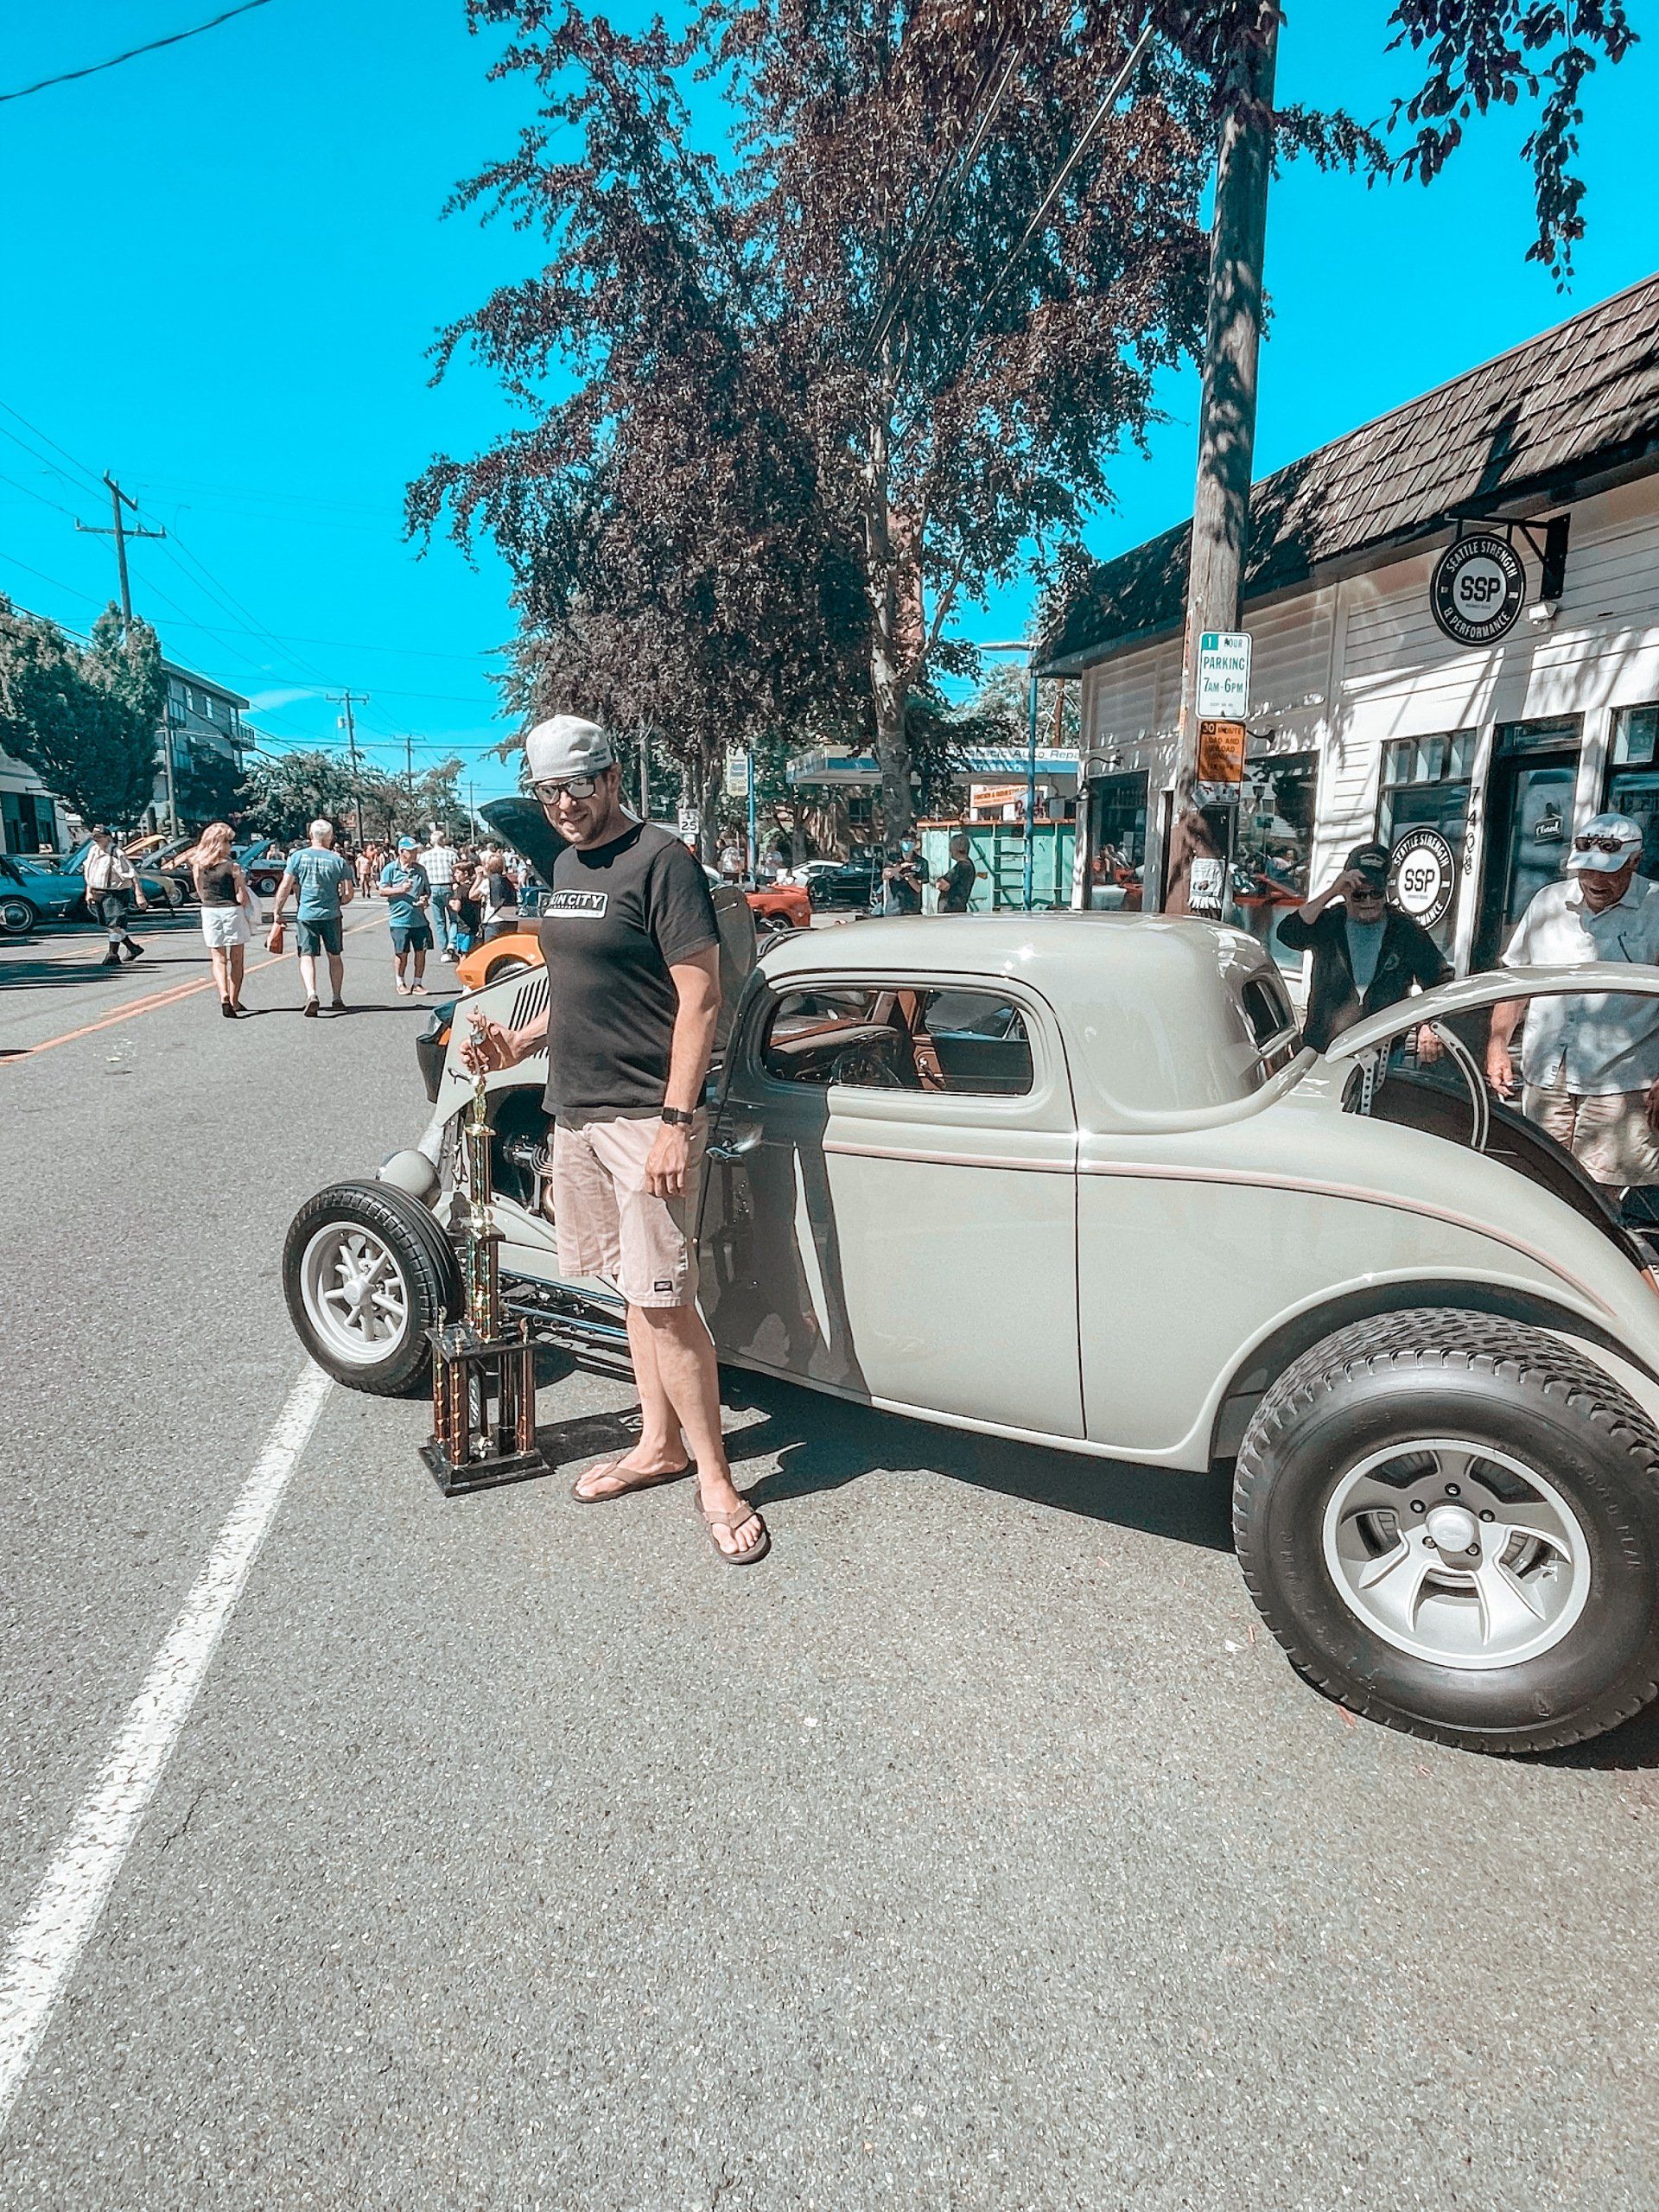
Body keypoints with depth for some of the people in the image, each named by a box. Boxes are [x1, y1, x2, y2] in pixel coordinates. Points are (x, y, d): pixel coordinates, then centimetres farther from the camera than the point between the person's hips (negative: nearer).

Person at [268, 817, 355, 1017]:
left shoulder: (298, 856, -2)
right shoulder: (338, 860, -2)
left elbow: (285, 887, -4)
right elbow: (349, 894, -2)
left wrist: (277, 912, 4)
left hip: (306, 915, -1)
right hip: (332, 916, 1)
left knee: (307, 957, 1)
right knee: (335, 957, 14)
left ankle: (311, 994, -20)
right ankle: (337, 999, 20)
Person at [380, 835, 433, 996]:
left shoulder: (420, 869, 11)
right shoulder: (391, 869, -2)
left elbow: (427, 890, 19)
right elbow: (382, 891, -4)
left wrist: (425, 899, -3)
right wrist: (400, 889, -17)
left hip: (419, 919, 4)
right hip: (400, 919, -4)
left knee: (421, 951, 3)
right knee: (402, 953, 2)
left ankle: (418, 983, 16)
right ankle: (401, 983, 18)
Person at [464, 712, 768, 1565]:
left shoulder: (660, 860, -11)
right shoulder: (566, 865, 15)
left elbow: (699, 997, -16)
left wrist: (676, 1122, -21)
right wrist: (523, 1042, 8)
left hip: (645, 1118, -8)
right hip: (575, 1114, 8)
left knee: (665, 1301, -6)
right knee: (635, 1289, 14)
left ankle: (715, 1480, 6)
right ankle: (659, 1445, 27)